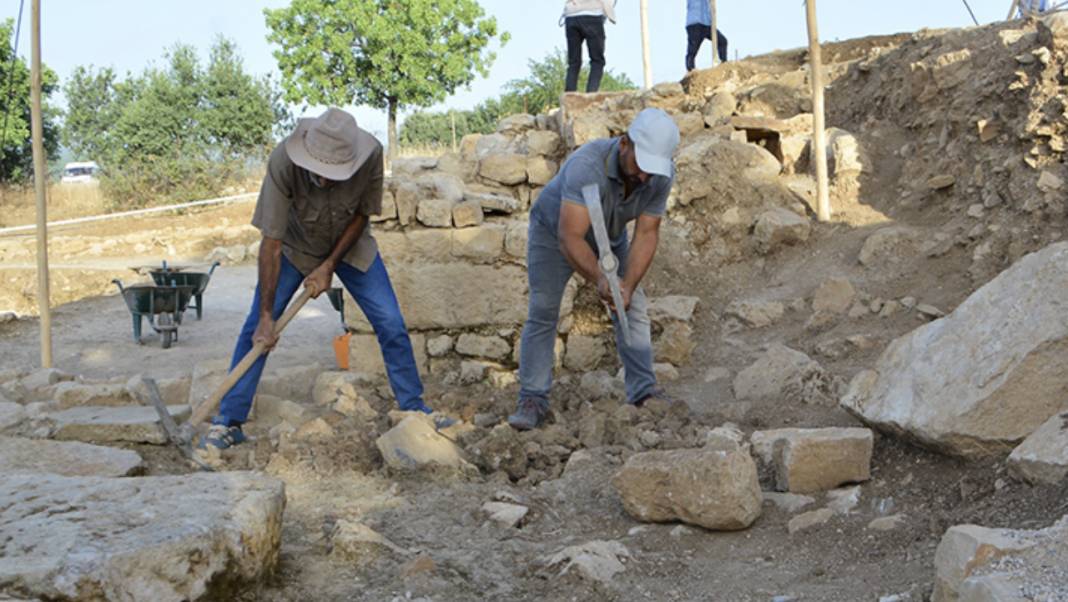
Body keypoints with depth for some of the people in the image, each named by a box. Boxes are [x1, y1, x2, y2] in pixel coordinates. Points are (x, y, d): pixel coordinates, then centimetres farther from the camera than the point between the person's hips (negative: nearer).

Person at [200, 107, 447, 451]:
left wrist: (329, 266, -18)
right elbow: (271, 243, -32)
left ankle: (414, 409, 13)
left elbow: (362, 215, -14)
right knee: (256, 329, -9)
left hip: (350, 244, 1)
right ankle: (229, 423, 3)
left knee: (392, 327, -4)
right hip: (295, 246, -1)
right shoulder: (283, 162, -37)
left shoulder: (372, 155, -33)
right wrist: (266, 316, -32)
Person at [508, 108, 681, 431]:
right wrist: (600, 280, -58)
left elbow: (647, 234, -23)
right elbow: (570, 238, -46)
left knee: (634, 308, -3)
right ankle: (533, 400, -7)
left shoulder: (661, 175, -27)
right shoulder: (587, 165, -43)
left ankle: (644, 392, 1)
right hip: (554, 228, -4)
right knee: (542, 312, -10)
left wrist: (628, 286, -35)